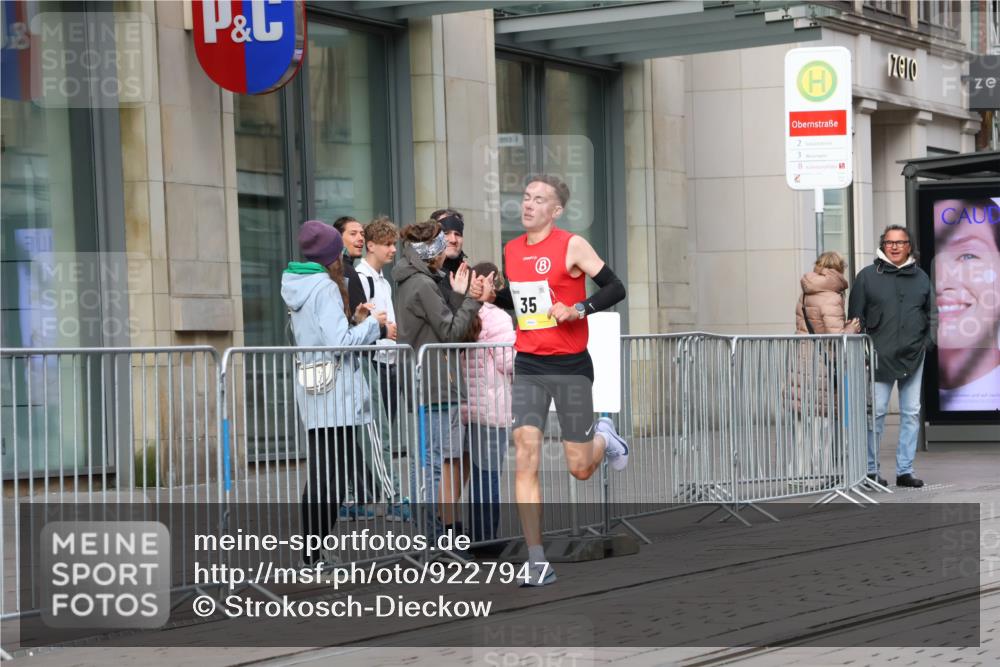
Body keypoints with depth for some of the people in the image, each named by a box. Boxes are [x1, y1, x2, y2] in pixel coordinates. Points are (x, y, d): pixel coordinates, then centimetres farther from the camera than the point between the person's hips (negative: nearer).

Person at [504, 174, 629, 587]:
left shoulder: (572, 245, -8)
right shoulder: (510, 251, 9)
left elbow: (615, 288, -10)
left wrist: (579, 309, -23)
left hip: (570, 366, -4)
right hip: (527, 367, 4)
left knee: (580, 469, 3)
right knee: (525, 457, -12)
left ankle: (604, 439, 41)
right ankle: (537, 563, -10)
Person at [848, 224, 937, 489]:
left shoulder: (920, 278, 11)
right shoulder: (867, 276, 3)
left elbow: (932, 313, 18)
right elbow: (856, 316, 3)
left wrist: (928, 341, 4)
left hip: (913, 357, 3)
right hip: (880, 356, -3)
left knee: (911, 413, 4)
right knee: (876, 412, -6)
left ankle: (905, 470, 10)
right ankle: (871, 470, 3)